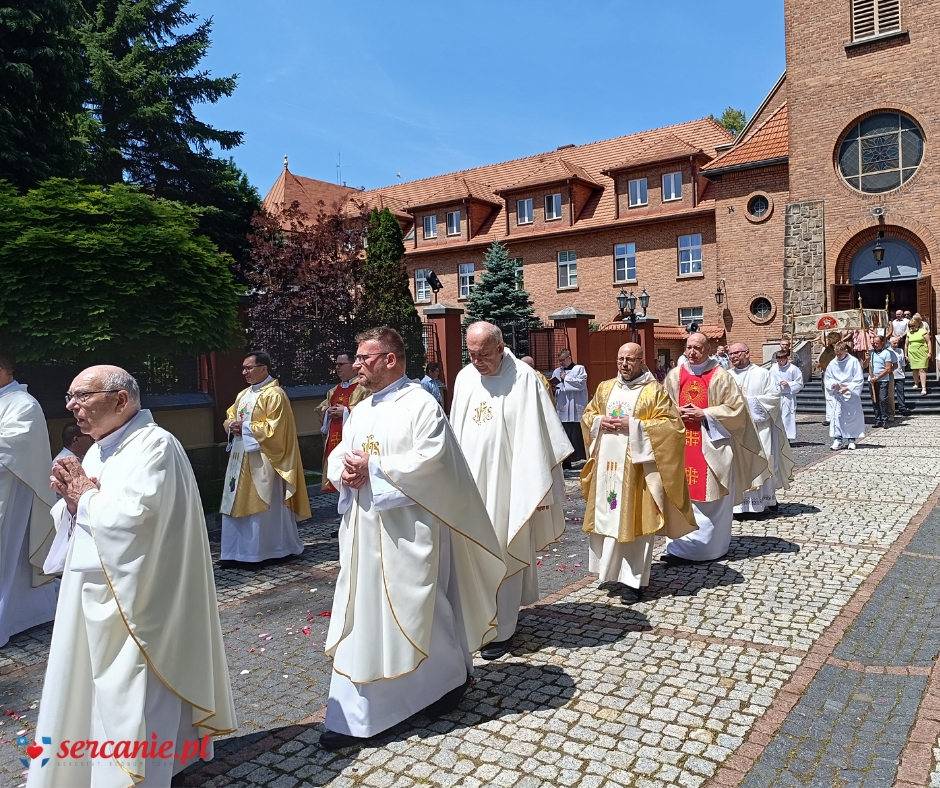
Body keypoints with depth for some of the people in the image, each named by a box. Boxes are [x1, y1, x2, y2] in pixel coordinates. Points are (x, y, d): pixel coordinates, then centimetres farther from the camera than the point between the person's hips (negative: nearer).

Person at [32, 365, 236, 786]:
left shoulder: (154, 445, -17)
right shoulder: (97, 451, 11)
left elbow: (129, 519, -27)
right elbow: (79, 518, 15)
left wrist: (86, 498, -10)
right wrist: (73, 498, -6)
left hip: (133, 604, -9)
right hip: (95, 599, 9)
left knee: (128, 699, 2)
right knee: (86, 694, 20)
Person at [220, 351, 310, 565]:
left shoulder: (274, 394, -11)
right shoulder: (243, 395, 15)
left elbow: (274, 428, -18)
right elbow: (230, 417, 21)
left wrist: (245, 427, -15)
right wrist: (232, 425, -2)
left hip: (262, 459, -9)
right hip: (240, 458, 9)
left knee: (262, 505, -1)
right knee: (240, 504, 10)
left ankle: (263, 550, 11)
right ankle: (242, 551, 19)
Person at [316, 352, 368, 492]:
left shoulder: (364, 387, -7)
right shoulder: (334, 390, 20)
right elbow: (321, 409, 25)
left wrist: (346, 411, -16)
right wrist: (328, 412, 2)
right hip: (334, 440, 9)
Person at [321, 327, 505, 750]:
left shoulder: (421, 404, -10)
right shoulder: (360, 410, 14)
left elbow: (431, 461, -20)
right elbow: (339, 454, 14)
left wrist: (373, 467, -18)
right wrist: (344, 470, -10)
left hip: (408, 529, -7)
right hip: (363, 529, 7)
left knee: (414, 610, 5)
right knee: (361, 615, 11)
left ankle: (451, 678, 32)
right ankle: (354, 716, 24)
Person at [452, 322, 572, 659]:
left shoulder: (524, 379, -11)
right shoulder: (464, 378, 6)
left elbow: (535, 438, -11)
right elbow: (456, 432, 11)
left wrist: (538, 490, -12)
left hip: (506, 485, -5)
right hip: (470, 483, 5)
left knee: (502, 553, 3)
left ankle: (500, 628, 16)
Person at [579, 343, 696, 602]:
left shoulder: (654, 391, -4)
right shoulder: (605, 388, 12)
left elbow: (671, 424, -10)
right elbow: (587, 415, 19)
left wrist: (633, 425, -17)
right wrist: (599, 422, -4)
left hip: (636, 466, -5)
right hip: (607, 463, 5)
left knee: (634, 521, -1)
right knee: (607, 517, 9)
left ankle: (634, 580, 6)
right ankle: (611, 568, 25)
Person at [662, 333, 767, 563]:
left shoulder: (721, 377, -3)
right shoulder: (674, 376, 7)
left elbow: (736, 407, -6)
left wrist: (704, 413, -13)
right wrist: (678, 413, -7)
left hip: (711, 445, -3)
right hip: (681, 445, 3)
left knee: (709, 496, 0)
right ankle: (683, 544, 14)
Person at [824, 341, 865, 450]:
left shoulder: (853, 361, -8)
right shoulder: (832, 363, 1)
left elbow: (859, 380, -7)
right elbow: (827, 378, 11)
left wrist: (847, 388, -16)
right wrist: (832, 384, -9)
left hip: (851, 394, -2)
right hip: (837, 394, 2)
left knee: (852, 416, 4)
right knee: (837, 415, -6)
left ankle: (851, 440, 14)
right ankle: (838, 439, -2)